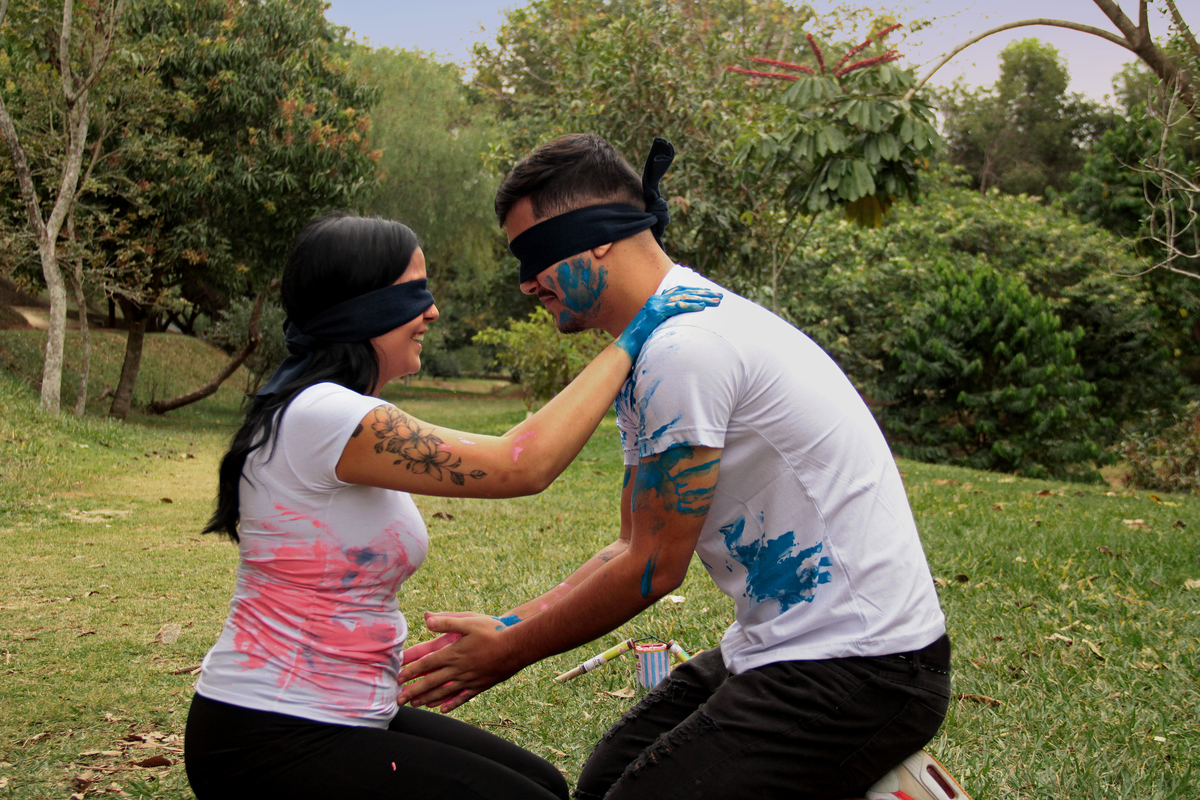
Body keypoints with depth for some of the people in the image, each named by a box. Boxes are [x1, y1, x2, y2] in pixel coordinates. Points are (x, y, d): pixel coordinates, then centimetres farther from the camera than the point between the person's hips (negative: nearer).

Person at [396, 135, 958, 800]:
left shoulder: (684, 347, -20)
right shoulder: (652, 344, 11)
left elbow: (655, 569, -16)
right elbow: (635, 548, 13)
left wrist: (509, 653, -4)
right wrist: (503, 628, 6)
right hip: (777, 645, 10)